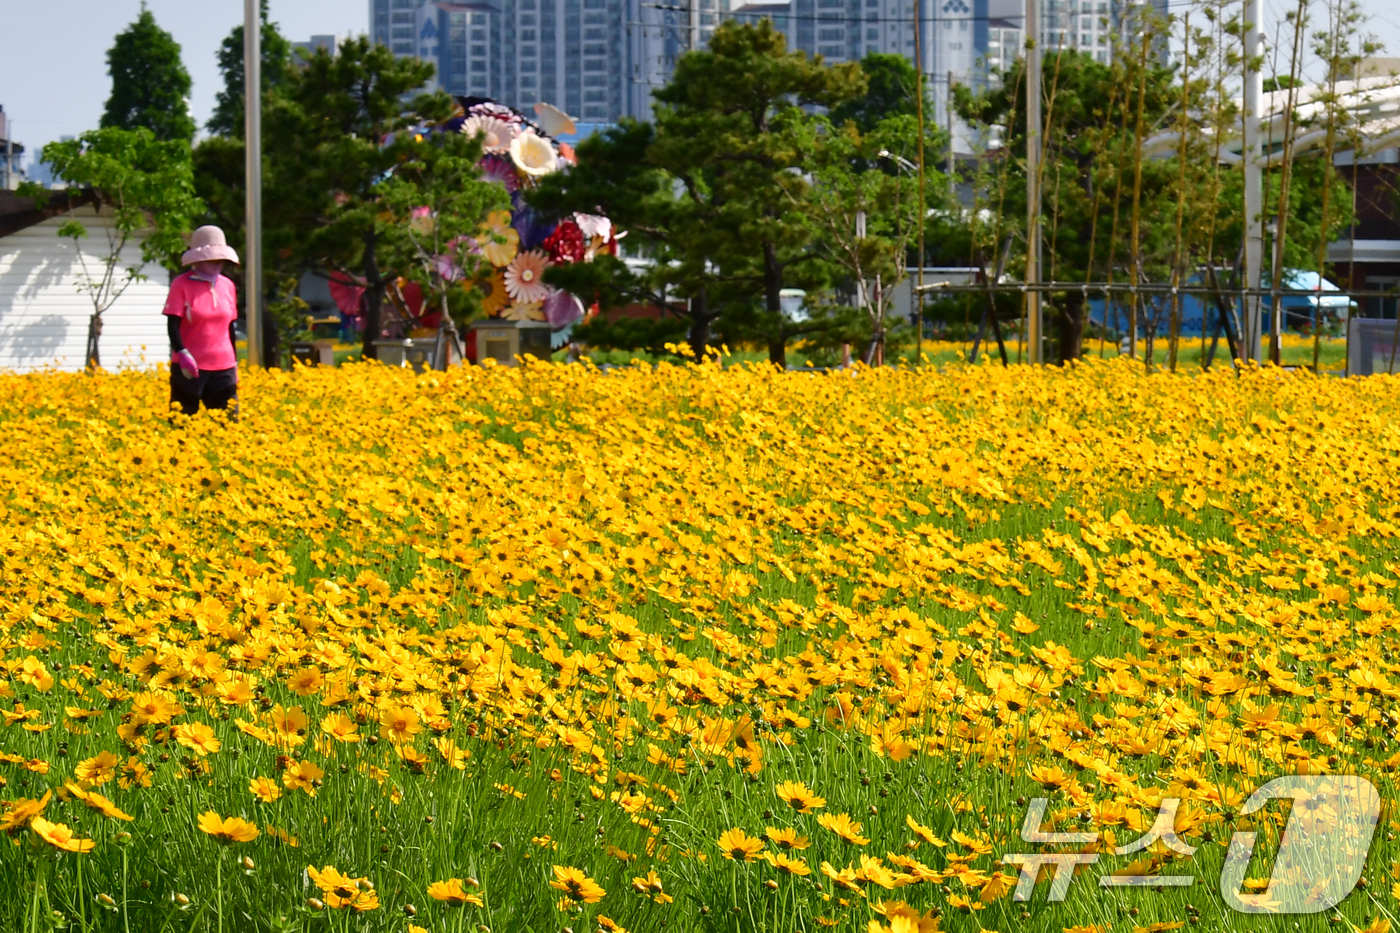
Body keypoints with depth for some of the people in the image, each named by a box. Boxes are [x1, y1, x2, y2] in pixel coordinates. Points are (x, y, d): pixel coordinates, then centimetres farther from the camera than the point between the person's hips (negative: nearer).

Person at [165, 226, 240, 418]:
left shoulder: (227, 286, 10)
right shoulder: (182, 285, -5)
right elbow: (173, 324, -10)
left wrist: (235, 362, 18)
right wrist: (182, 354, -25)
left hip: (223, 366, 4)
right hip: (189, 366, -4)